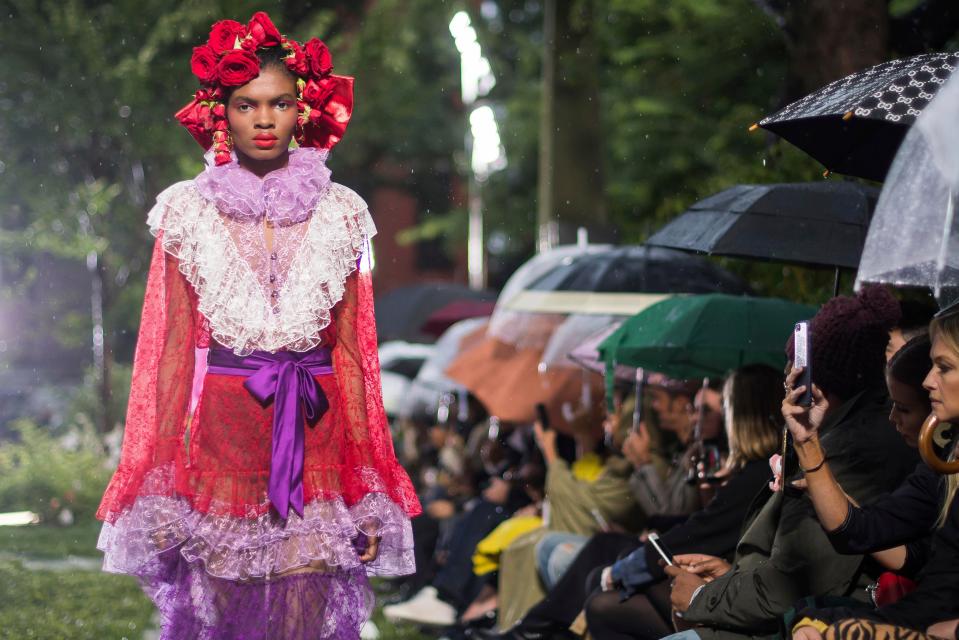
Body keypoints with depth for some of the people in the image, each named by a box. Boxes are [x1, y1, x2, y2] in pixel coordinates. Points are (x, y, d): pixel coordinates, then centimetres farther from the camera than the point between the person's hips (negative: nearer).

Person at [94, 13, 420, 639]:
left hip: (314, 432, 1)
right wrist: (162, 489, -3)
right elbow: (172, 346, 3)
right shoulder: (189, 212, 5)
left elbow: (353, 349, 7)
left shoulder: (339, 215, 7)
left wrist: (367, 492, 2)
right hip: (220, 433, -1)